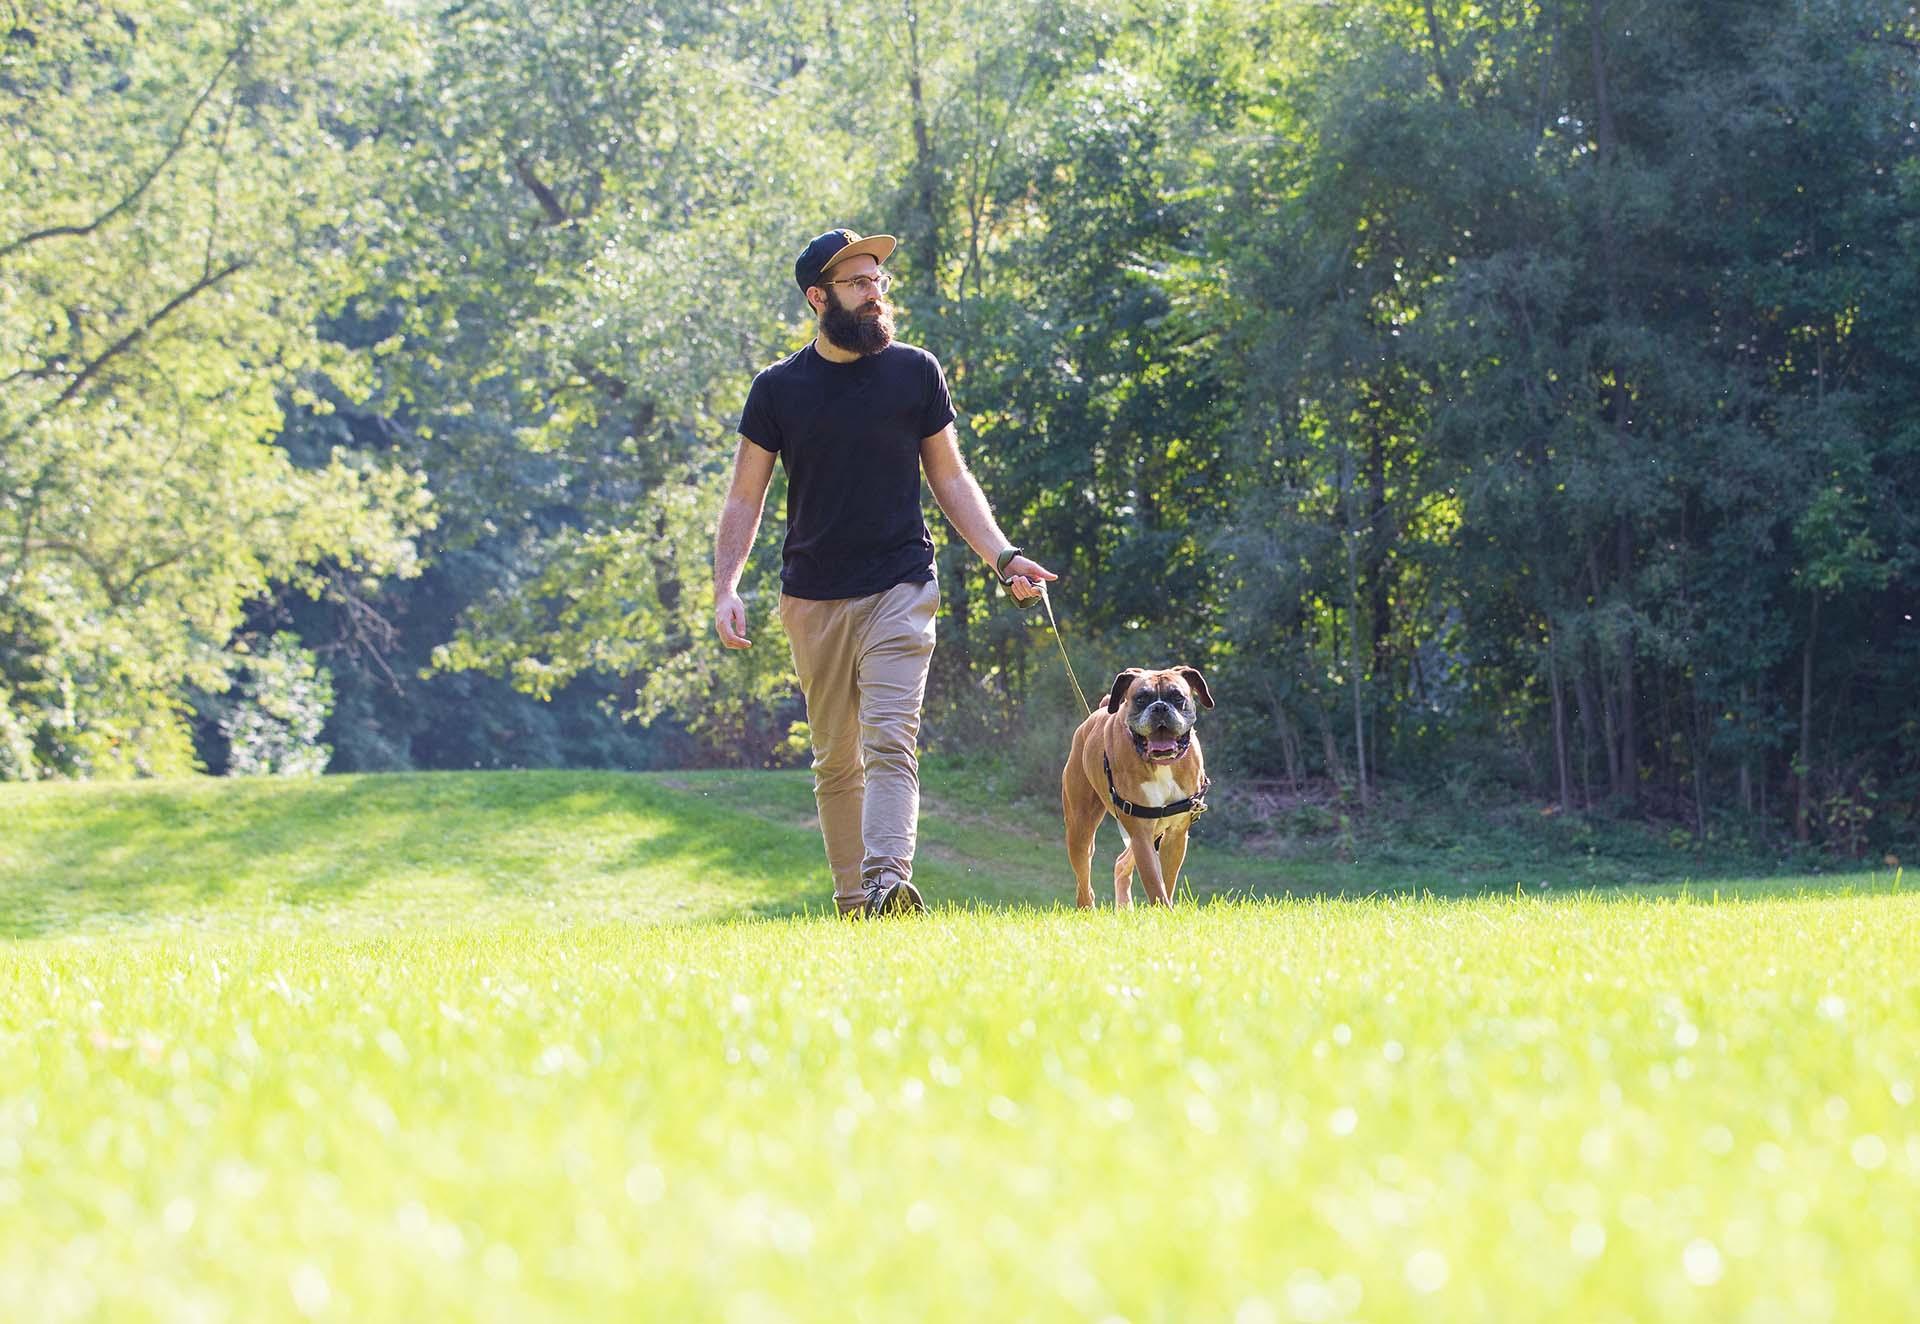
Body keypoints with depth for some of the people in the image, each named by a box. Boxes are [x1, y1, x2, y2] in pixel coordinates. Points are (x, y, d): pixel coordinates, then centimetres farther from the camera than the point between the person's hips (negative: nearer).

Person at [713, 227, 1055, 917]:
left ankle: (888, 885, -31)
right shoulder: (779, 388, 5)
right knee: (836, 760, 6)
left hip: (900, 589, -2)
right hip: (813, 600, 2)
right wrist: (726, 587, -5)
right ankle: (851, 901, 12)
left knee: (890, 742, -17)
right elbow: (745, 496, 8)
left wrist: (1003, 556, -1)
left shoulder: (914, 372, 5)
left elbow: (950, 478, 12)